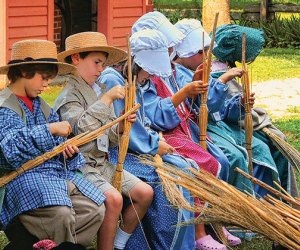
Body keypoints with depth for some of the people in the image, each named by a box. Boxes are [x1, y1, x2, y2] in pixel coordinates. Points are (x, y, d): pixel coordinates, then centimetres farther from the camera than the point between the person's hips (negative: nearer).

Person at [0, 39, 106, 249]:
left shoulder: (41, 106, 22)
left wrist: (66, 147, 3)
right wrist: (50, 130, -18)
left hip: (59, 172, 9)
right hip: (27, 176, -9)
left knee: (95, 209, -10)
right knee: (62, 214, -34)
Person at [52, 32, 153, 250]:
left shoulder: (98, 92, 15)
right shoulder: (69, 96, -9)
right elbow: (81, 128, -28)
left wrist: (120, 127, -6)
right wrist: (107, 99, -24)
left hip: (102, 163, 8)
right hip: (80, 165, -8)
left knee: (145, 192, -5)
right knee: (113, 198, -31)